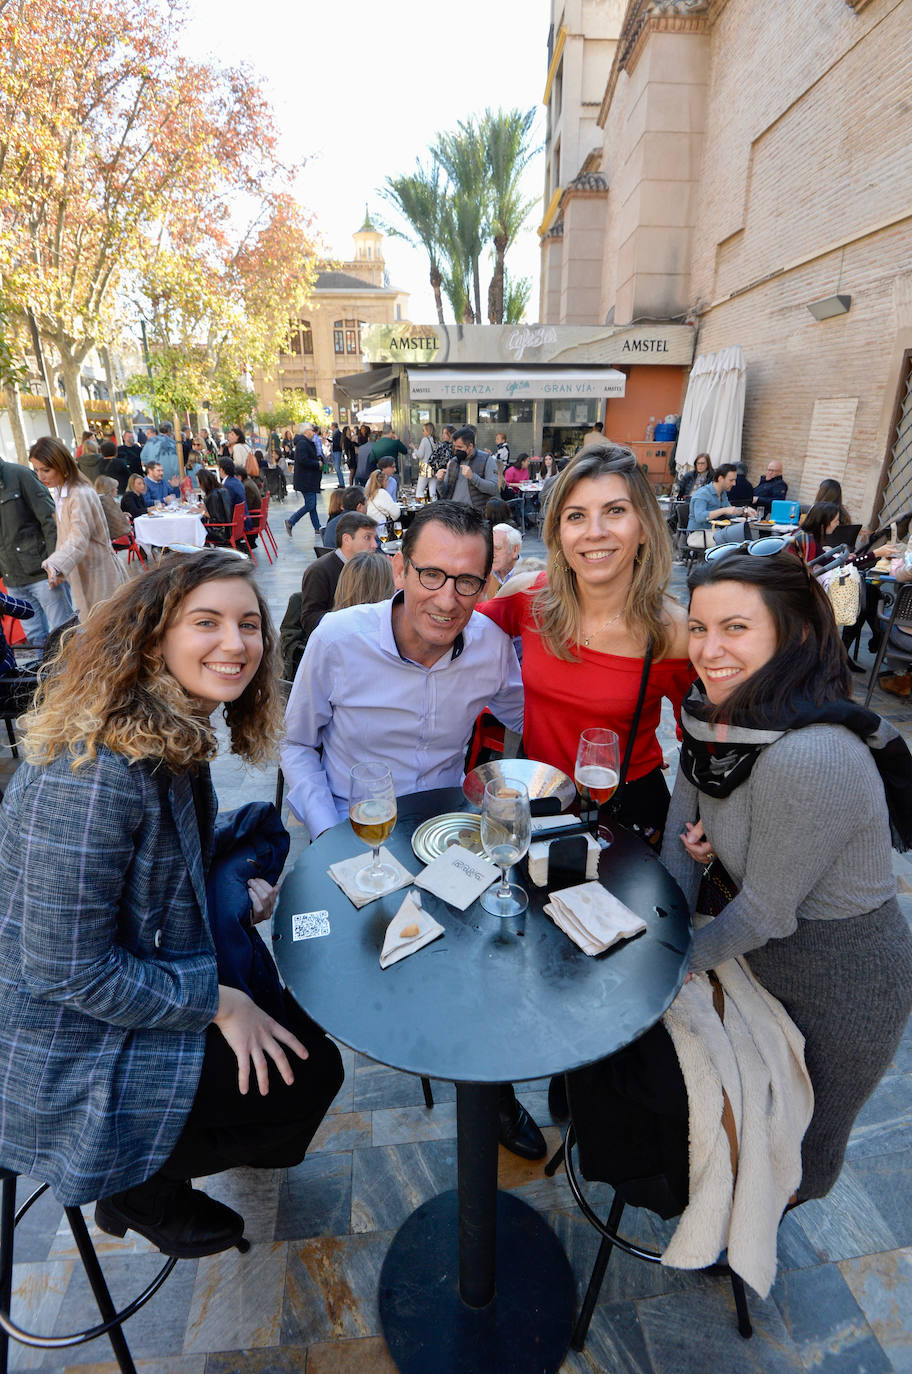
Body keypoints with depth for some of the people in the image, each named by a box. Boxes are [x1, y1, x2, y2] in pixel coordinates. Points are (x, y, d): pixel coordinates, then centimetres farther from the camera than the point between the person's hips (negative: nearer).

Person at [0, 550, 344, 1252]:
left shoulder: (174, 733, -3)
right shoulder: (94, 771, -33)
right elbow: (66, 969, -28)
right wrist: (218, 1003, -19)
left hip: (142, 973, 9)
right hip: (78, 1042, -8)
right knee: (308, 1075, -4)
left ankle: (147, 1175, 36)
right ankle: (141, 1187, 20)